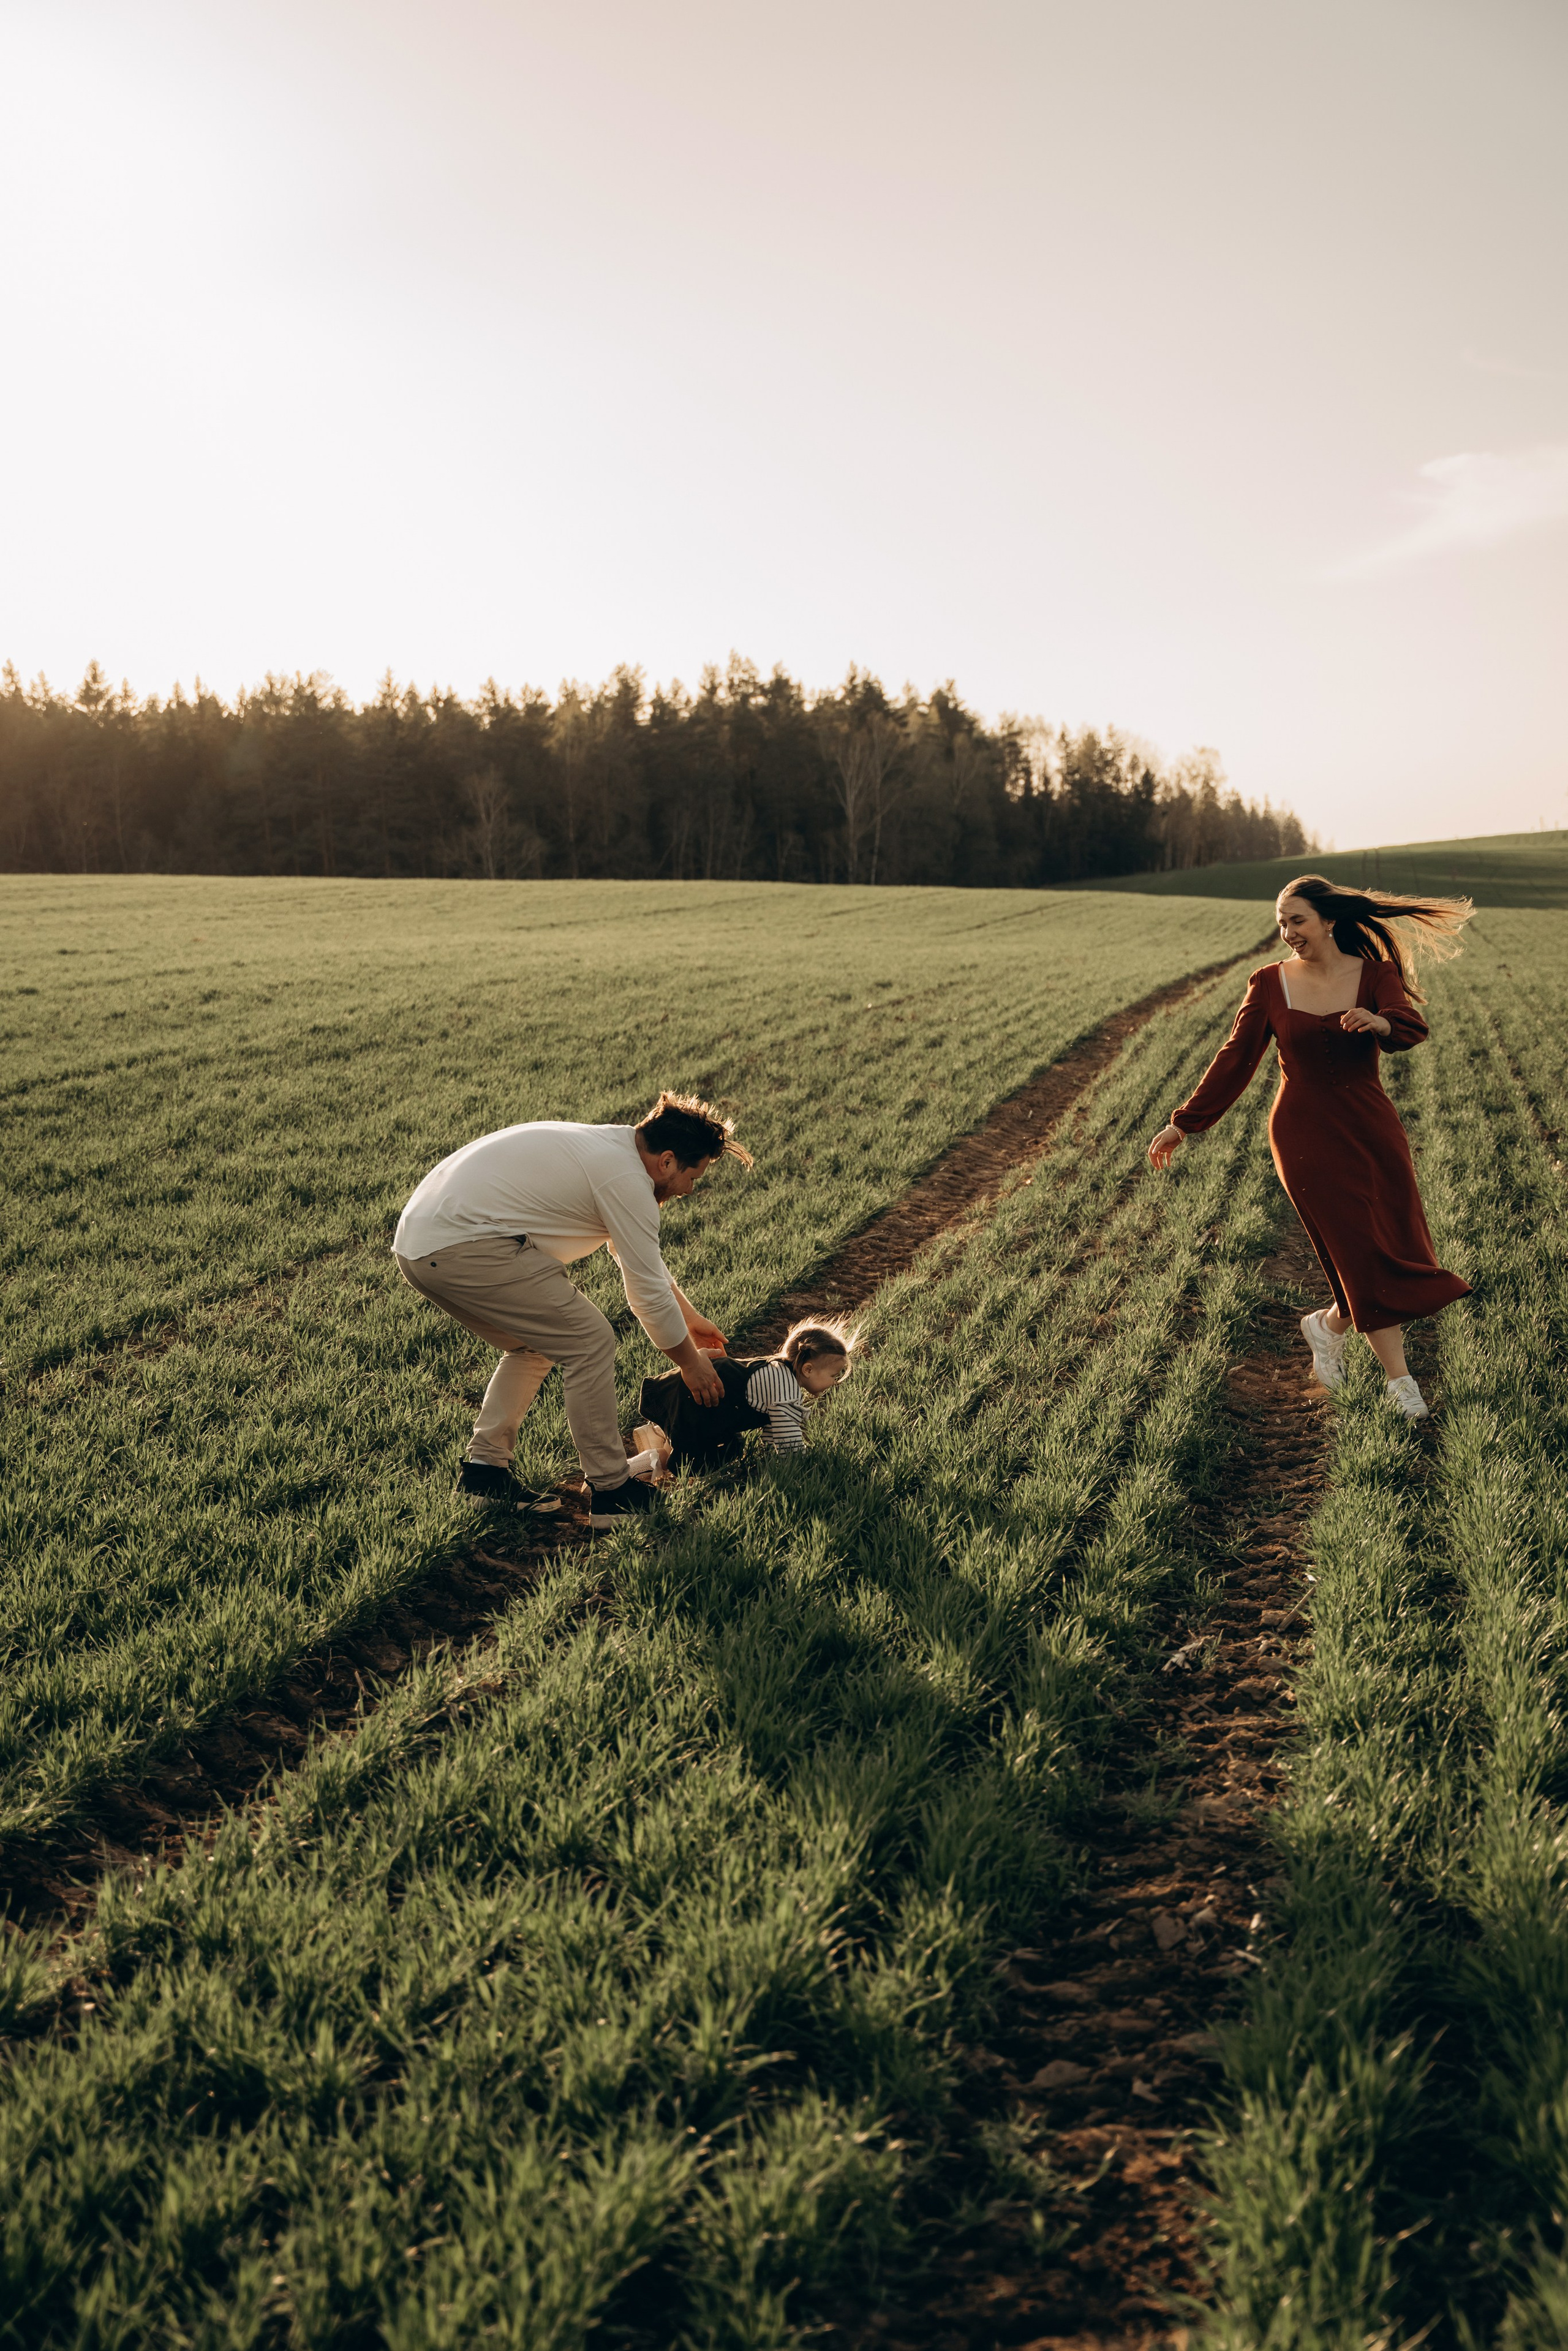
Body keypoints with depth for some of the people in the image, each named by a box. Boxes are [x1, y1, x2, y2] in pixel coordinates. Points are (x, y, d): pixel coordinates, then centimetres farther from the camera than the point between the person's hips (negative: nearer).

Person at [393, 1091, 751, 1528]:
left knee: (533, 1346, 26)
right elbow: (648, 1294, -3)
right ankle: (611, 1493, 3)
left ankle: (483, 1470, 23)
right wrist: (690, 1363, 12)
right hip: (463, 1247, -11)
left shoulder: (610, 1145, 20)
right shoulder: (625, 1179, -10)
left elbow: (646, 1259, 35)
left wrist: (689, 1317, 43)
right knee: (590, 1344, -4)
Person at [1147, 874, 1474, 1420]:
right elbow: (1235, 1059, 2)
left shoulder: (1375, 975, -1)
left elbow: (1411, 1027, -19)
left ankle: (1328, 1324, 31)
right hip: (1306, 1134, -2)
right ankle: (1400, 1381, 6)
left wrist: (1379, 1023, -43)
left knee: (1399, 1255, 4)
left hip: (1370, 1128, 2)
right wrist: (1183, 1123, 0)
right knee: (1364, 1256, -6)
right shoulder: (1270, 984, 0)